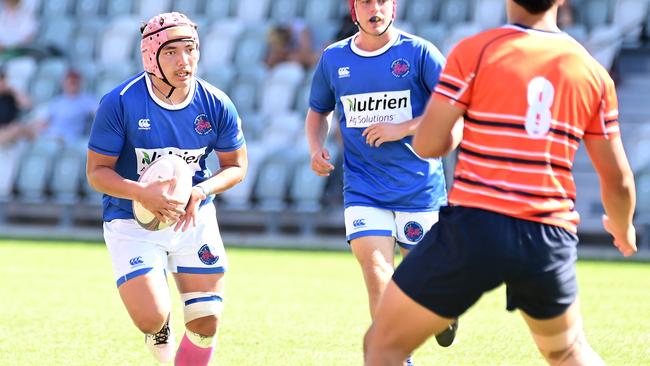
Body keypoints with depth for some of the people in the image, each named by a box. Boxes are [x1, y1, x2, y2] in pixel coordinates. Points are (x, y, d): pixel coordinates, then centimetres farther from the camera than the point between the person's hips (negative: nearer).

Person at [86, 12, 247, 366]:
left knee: (206, 322, -1)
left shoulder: (216, 105, -9)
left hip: (194, 218, 3)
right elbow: (97, 171, -12)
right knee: (151, 319, -18)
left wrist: (201, 191, -18)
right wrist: (143, 193, -30)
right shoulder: (119, 103, -18)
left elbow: (236, 166, 4)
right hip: (132, 220, -3)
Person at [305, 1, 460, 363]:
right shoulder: (333, 59, 6)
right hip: (364, 189, 1)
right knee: (378, 278, -14)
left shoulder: (418, 52, -5)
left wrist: (401, 129, -18)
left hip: (420, 185, -1)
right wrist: (317, 149, 3)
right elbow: (318, 111, 22)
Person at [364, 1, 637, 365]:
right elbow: (618, 181, 11)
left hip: (474, 227, -3)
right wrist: (623, 227, 32)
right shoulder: (594, 74, 6)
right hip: (551, 241, 4)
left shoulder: (475, 51, -4)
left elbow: (427, 145, -6)